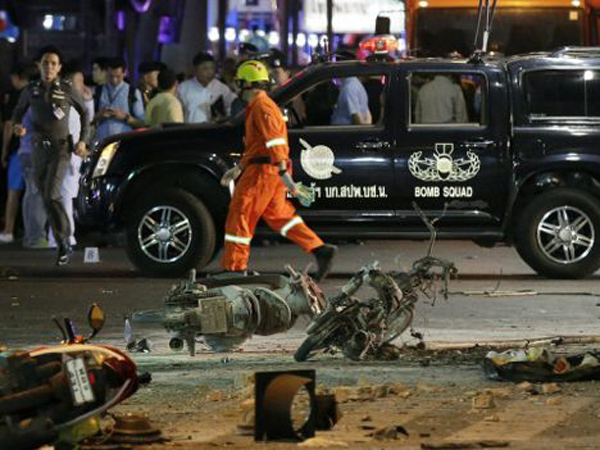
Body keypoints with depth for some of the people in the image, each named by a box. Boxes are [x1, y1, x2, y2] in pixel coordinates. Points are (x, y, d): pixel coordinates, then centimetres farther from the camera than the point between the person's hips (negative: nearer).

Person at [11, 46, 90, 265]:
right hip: (39, 148, 4)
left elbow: (84, 112, 9)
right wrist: (17, 125, -3)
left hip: (61, 148, -4)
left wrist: (83, 140, 2)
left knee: (52, 194, -20)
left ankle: (64, 242, -12)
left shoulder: (67, 90, -4)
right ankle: (63, 245, 20)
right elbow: (19, 110, 19)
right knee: (46, 198, 7)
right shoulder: (31, 90, 4)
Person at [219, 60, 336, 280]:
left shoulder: (261, 107, -14)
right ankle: (321, 250, 7)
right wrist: (239, 169, 29)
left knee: (240, 215, -3)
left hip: (263, 171, -10)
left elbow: (274, 141, -24)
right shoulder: (261, 105, 20)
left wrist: (284, 173, -29)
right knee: (279, 214, 13)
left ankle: (233, 268, 2)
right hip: (271, 171, 10)